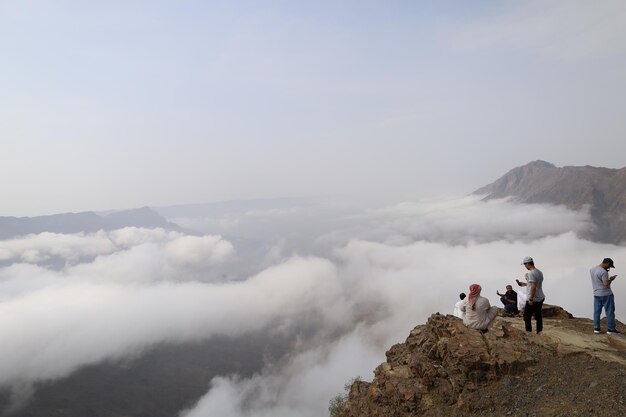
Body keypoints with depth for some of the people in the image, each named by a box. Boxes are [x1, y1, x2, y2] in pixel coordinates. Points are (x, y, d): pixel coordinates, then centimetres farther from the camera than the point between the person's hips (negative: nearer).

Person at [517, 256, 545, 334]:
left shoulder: (531, 273, -19)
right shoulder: (540, 272, 10)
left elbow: (533, 287, -26)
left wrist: (531, 299, -23)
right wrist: (524, 284, 26)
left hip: (533, 300, -9)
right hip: (540, 298, 9)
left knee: (527, 317, 0)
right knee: (538, 317, 15)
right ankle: (539, 333, 21)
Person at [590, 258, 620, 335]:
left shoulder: (592, 269, 6)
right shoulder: (603, 272, -20)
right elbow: (606, 284, -23)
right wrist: (611, 279, -5)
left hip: (596, 294, 7)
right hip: (606, 294, -7)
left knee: (597, 311, 9)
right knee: (609, 312, 4)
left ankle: (596, 328, 11)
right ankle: (611, 329, 9)